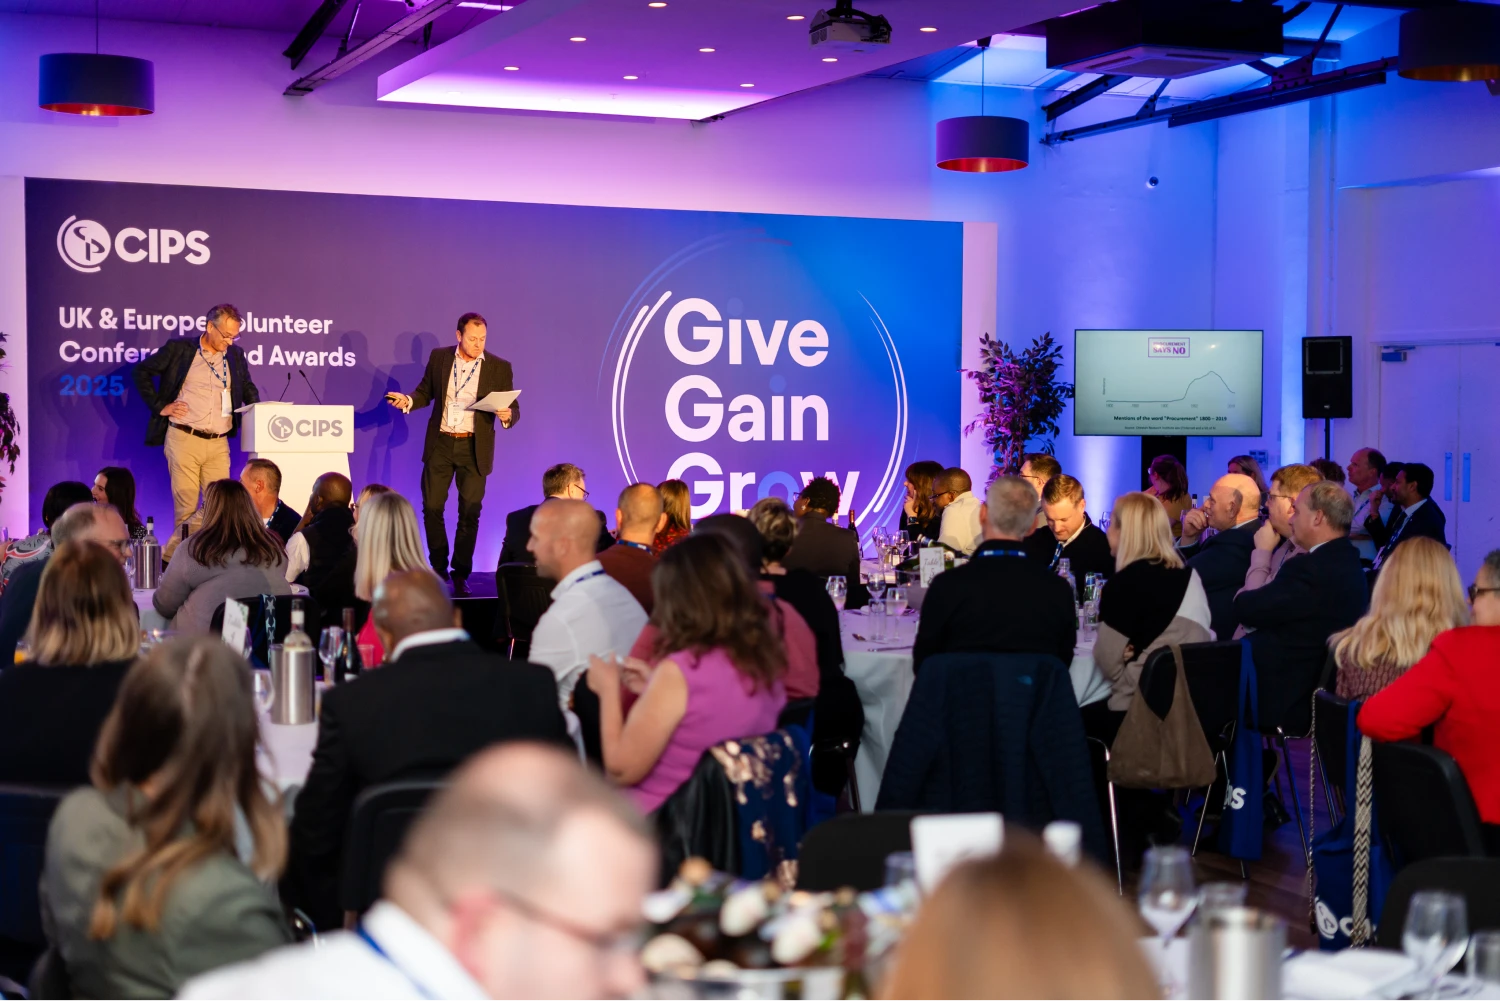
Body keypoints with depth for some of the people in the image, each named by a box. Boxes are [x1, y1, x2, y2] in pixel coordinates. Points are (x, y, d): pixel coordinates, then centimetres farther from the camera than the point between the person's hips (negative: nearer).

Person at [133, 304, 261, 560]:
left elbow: (249, 389, 25)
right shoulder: (179, 348, 1)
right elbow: (143, 371, 6)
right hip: (184, 440, -4)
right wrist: (160, 406, -1)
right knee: (186, 505, -3)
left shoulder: (236, 356, 12)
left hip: (218, 444, 4)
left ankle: (169, 554, 4)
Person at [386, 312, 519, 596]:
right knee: (432, 507, 4)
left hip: (474, 449, -2)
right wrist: (408, 400, -10)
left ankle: (461, 575, 11)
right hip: (440, 445, 2)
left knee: (470, 512, 1)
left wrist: (507, 415, -24)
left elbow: (514, 410, -1)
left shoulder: (500, 368, -3)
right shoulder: (439, 357, 3)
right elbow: (425, 392, 11)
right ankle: (438, 568, 20)